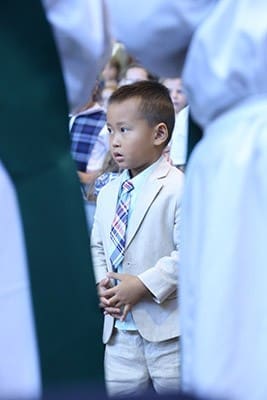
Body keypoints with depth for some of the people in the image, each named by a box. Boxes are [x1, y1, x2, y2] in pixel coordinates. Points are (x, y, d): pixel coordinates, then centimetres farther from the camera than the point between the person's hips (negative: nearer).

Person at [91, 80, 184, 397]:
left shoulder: (179, 188, -11)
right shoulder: (107, 193, 12)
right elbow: (97, 246, 18)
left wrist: (143, 285, -20)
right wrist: (101, 286, -2)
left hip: (167, 328, -6)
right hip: (119, 327, 6)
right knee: (118, 389, 10)